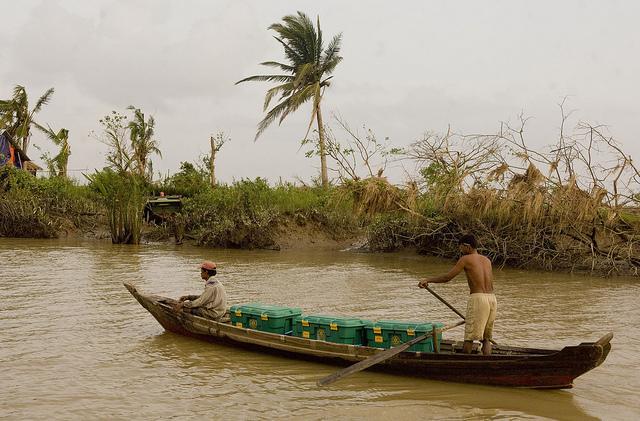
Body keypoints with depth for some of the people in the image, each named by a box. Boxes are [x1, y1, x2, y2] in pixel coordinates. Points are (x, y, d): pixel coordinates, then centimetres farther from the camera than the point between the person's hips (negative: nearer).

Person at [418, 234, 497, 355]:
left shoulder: (466, 259, -2)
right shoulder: (487, 260, 17)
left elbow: (447, 277, -5)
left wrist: (428, 280, 5)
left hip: (478, 298, -7)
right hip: (492, 299, 7)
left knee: (469, 337, -1)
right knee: (486, 338, 12)